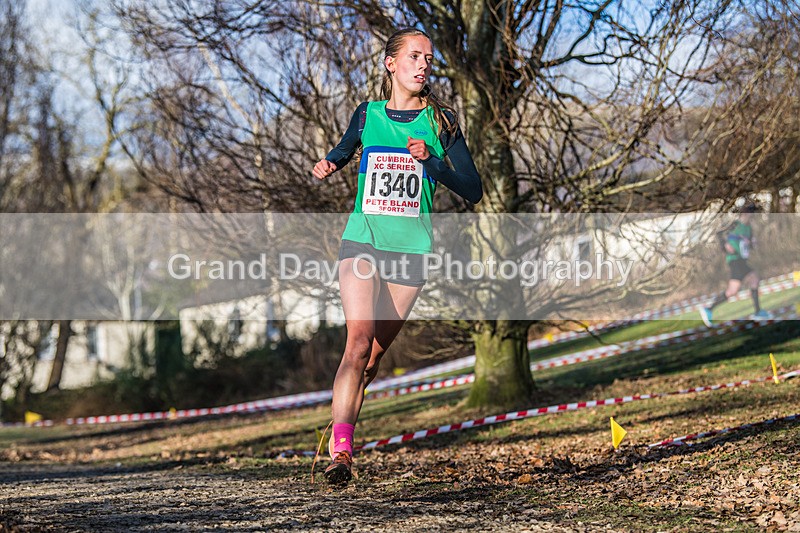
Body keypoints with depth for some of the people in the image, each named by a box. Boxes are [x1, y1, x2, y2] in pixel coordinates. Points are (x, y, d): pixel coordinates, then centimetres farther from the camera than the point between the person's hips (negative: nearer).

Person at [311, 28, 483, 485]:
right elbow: (343, 151, 26)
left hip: (411, 251, 1)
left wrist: (432, 160, -15)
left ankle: (340, 438, 23)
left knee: (372, 358, 5)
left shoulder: (440, 122, 3)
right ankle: (341, 451, -25)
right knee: (359, 343, -19)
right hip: (362, 242, 0)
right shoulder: (367, 115, 6)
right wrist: (328, 166, 3)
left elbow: (473, 191, -1)